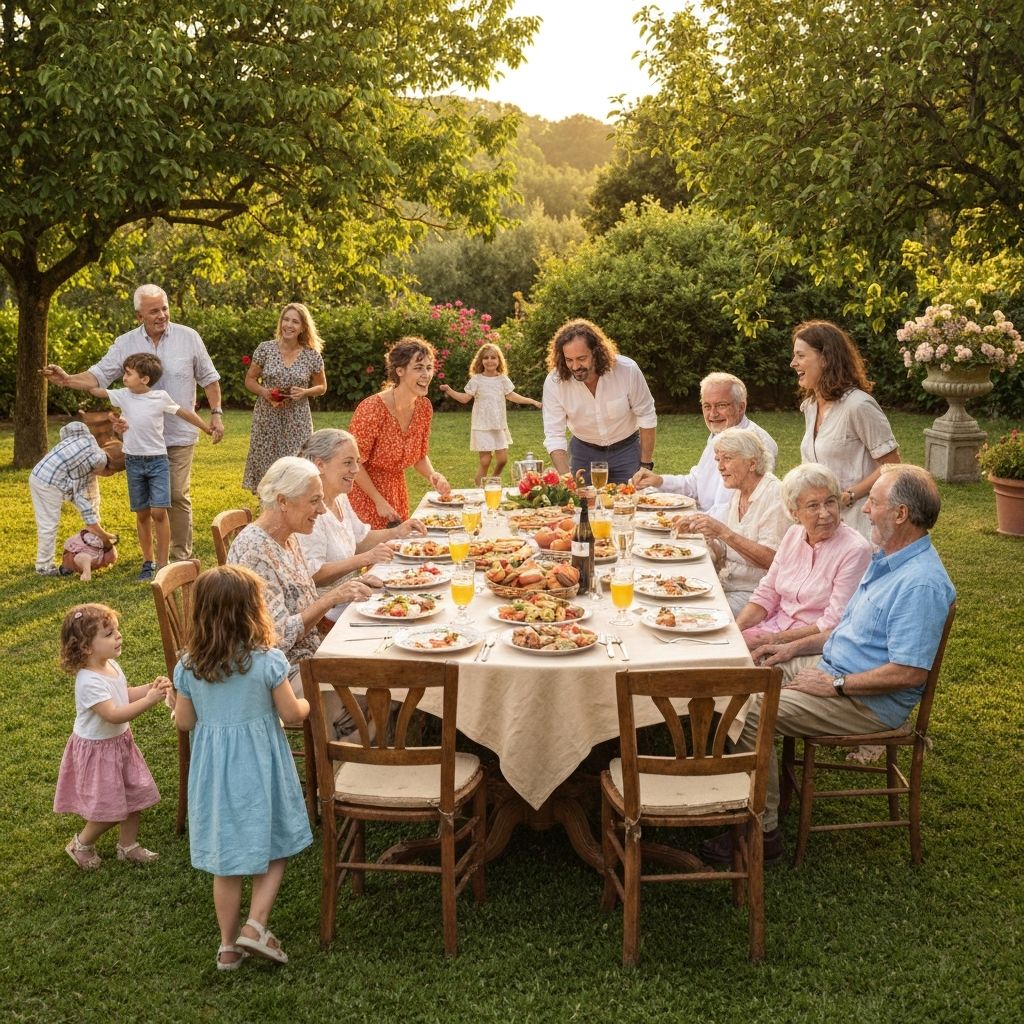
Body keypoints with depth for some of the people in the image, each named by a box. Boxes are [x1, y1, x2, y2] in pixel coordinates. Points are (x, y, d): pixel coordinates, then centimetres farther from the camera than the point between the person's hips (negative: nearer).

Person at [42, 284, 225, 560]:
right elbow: (99, 375, -2)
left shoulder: (188, 337, -2)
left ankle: (181, 556, 11)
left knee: (178, 495, -1)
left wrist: (216, 413, -1)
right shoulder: (125, 344, 1)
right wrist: (67, 379, -19)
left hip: (179, 434, -2)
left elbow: (209, 378, 4)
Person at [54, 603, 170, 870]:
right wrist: (149, 700, -37)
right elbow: (114, 715, -34)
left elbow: (126, 694, 12)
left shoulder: (111, 666, -3)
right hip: (97, 750, -8)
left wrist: (150, 687, -5)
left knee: (135, 796, 15)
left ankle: (128, 846, 34)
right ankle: (81, 844, 31)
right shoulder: (89, 682, -30)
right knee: (110, 809, 4)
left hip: (120, 742, 8)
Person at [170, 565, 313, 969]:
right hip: (259, 765, -3)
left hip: (213, 766, 3)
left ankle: (228, 945, 27)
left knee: (226, 861, 16)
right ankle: (255, 926, 7)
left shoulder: (188, 665, -8)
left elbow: (183, 721, 2)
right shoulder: (268, 660, -18)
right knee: (273, 847, 18)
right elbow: (291, 714, -10)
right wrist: (305, 703, 11)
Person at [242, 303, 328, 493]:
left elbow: (321, 386, 11)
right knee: (265, 468, 3)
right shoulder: (265, 348, -1)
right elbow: (249, 380, 7)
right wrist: (265, 392, -13)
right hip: (267, 420, 0)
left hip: (297, 422, 0)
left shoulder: (312, 355, -1)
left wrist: (305, 392, -9)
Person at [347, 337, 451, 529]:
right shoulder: (373, 409, -25)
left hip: (396, 490, 7)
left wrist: (432, 475, -12)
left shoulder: (424, 407, -4)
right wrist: (380, 501, -17)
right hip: (363, 491, -6)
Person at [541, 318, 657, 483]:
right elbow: (554, 436, -21)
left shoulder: (627, 370, -24)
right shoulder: (554, 382, -22)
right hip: (583, 451, 1)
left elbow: (647, 417, -12)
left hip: (626, 450, -1)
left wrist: (646, 465, -10)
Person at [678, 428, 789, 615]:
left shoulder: (774, 495, -11)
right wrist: (704, 532, -4)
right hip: (727, 587, 7)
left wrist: (723, 532, -26)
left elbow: (771, 559, -22)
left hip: (754, 593, -7)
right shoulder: (737, 495, 13)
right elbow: (724, 559, 13)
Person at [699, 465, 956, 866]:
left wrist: (834, 685, -20)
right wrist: (794, 647, 10)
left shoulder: (921, 583, -25)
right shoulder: (886, 558, 9)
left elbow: (910, 672, -29)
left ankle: (763, 835, -7)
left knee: (747, 713, -20)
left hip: (870, 701, -10)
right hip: (832, 666, 10)